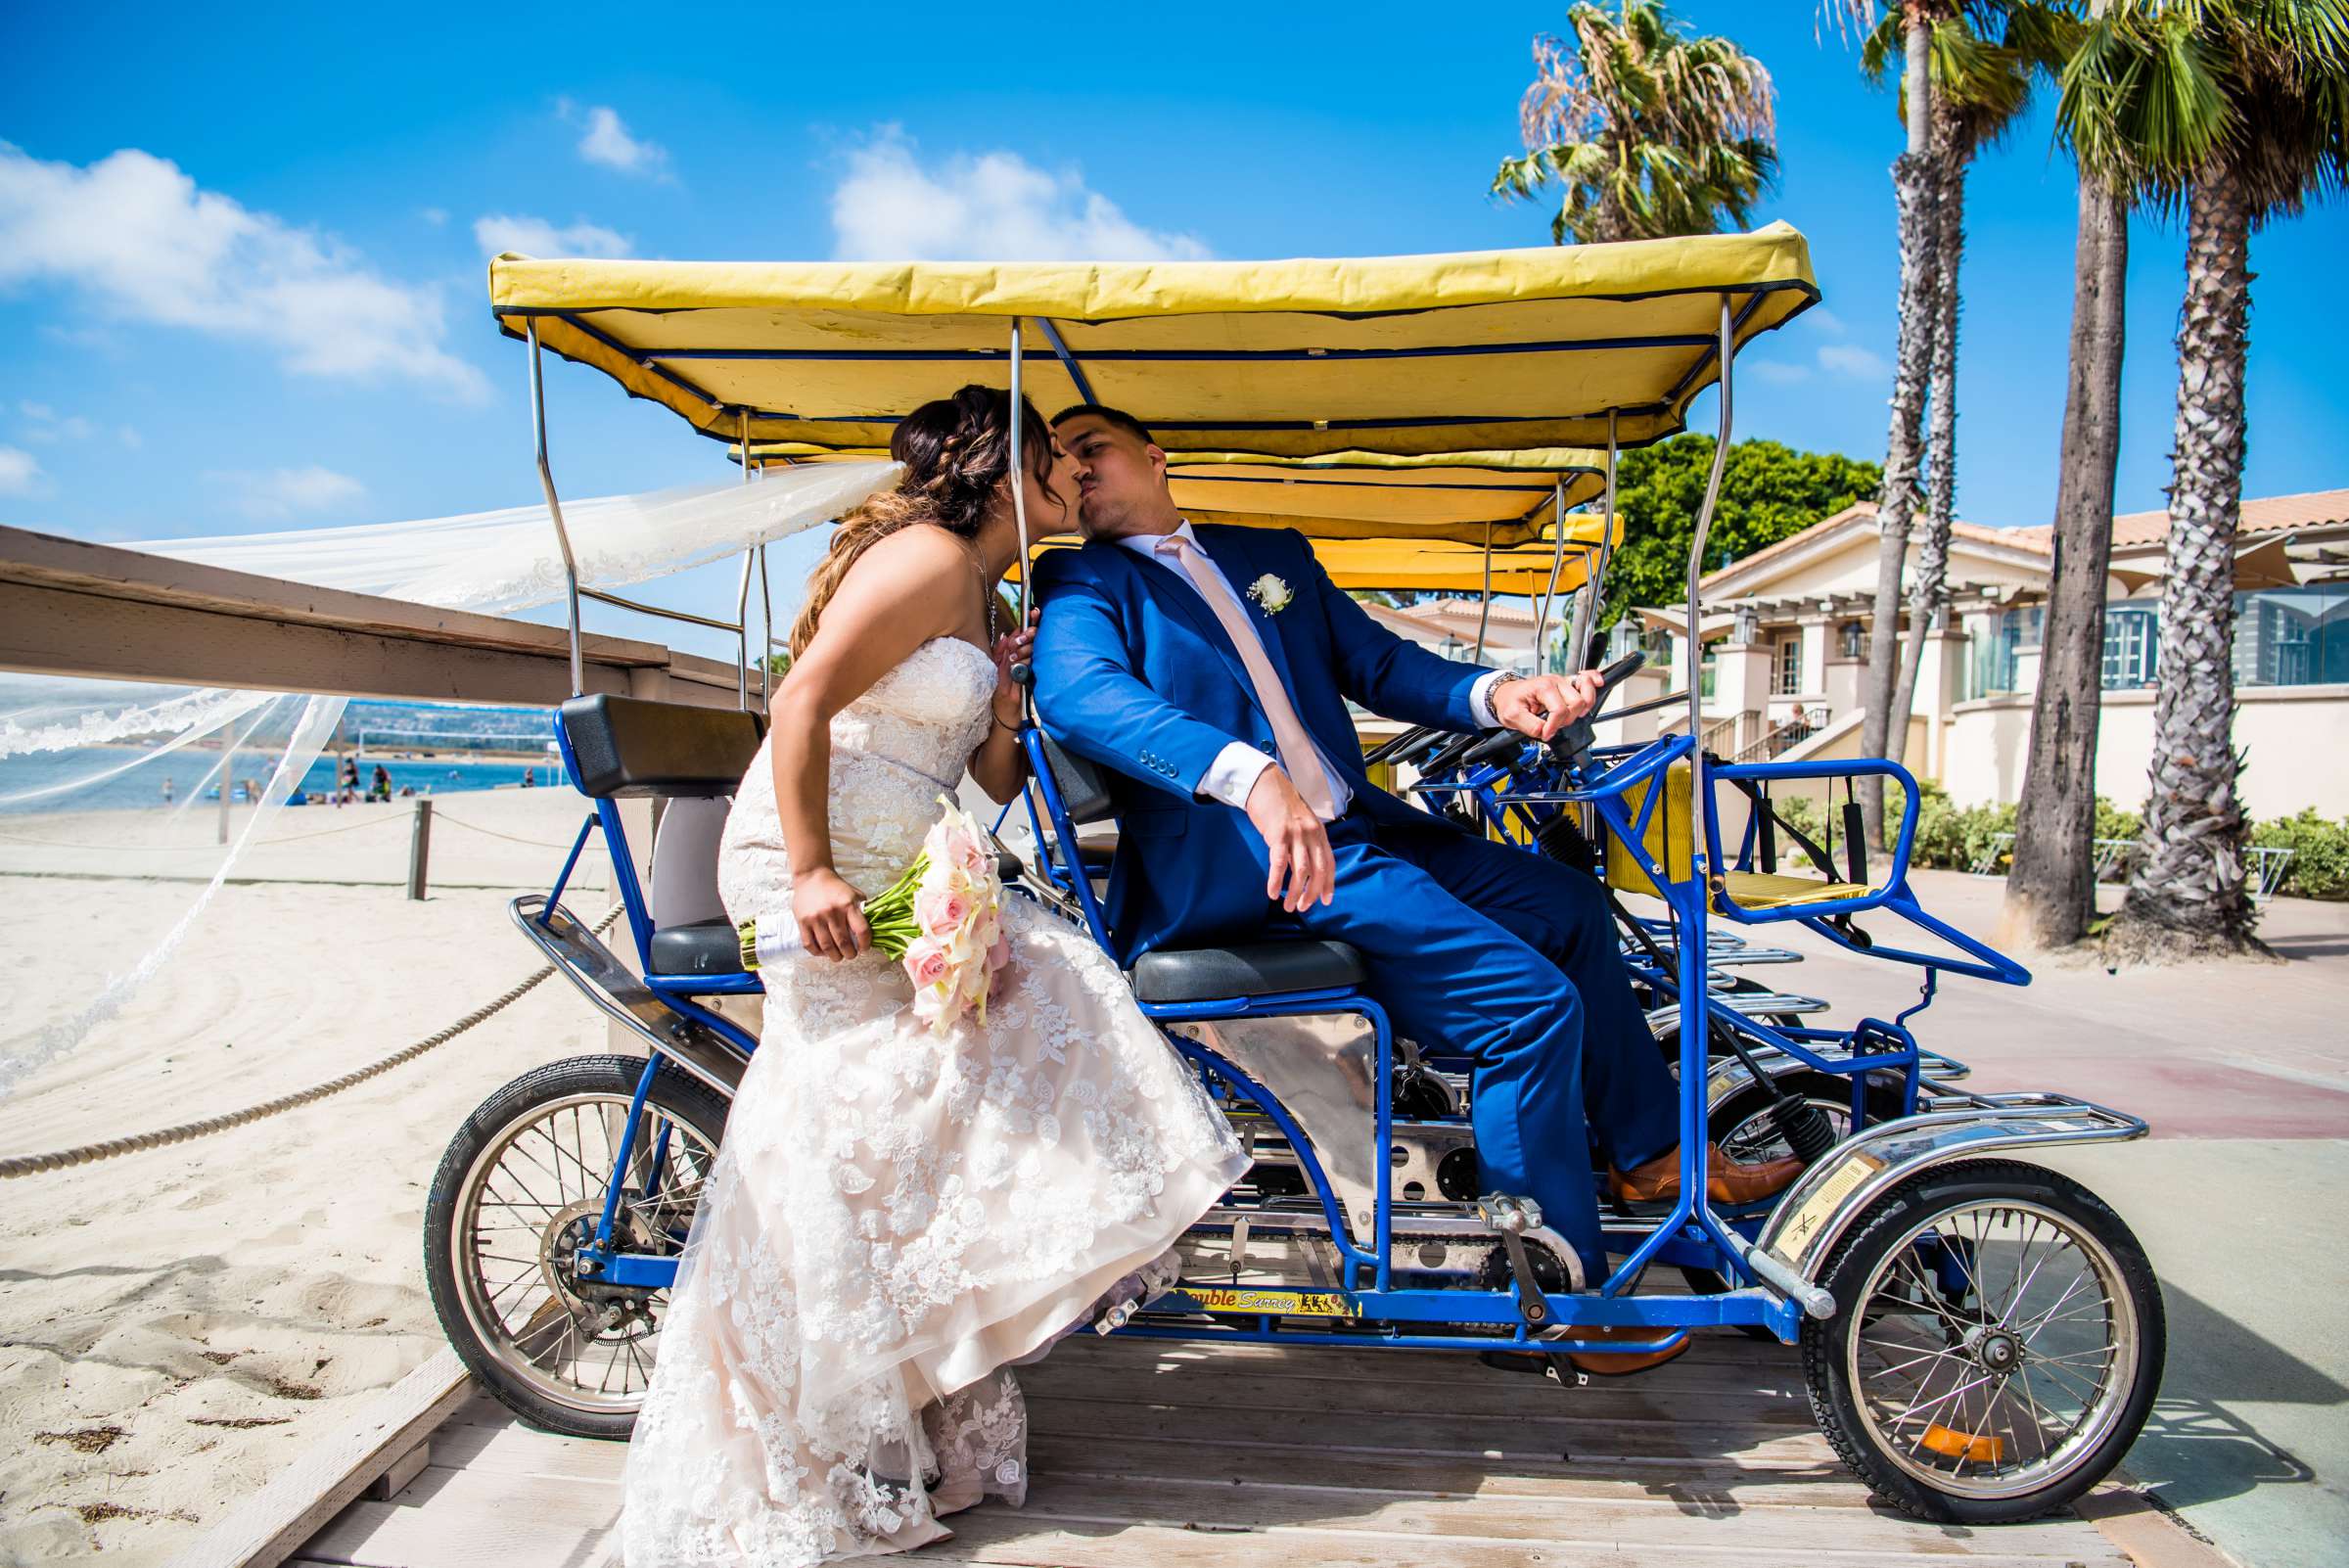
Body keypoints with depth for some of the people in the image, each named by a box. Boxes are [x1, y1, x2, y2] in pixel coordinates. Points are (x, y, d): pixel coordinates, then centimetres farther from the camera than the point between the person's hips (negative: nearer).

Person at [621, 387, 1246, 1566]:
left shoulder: (988, 600, 18)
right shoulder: (928, 556, -12)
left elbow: (995, 785, 18)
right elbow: (803, 702, -20)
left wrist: (1004, 722, -1)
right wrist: (811, 874, -23)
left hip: (891, 880, 10)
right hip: (812, 876, -10)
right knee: (852, 1141, -7)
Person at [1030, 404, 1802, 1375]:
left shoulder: (1273, 554, 21)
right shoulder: (1079, 583, 0)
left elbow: (1378, 664, 17)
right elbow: (1077, 694, -21)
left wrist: (1492, 694, -5)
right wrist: (1251, 779, -37)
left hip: (1351, 828, 8)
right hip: (1230, 867, -8)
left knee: (1565, 903, 14)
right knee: (1532, 1002, -16)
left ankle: (1648, 1151, 32)